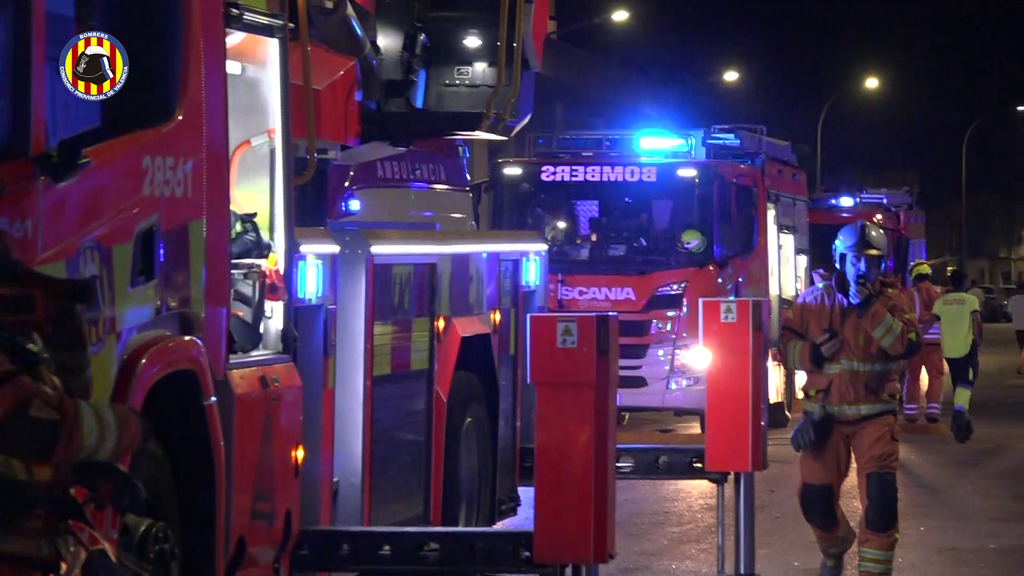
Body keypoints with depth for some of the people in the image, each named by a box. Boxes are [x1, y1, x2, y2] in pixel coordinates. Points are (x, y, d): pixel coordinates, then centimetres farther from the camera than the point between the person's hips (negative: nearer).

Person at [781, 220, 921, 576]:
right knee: (815, 496, 6)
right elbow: (785, 343, 3)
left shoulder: (891, 302, -1)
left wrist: (871, 309, -22)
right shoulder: (814, 300, 1)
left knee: (880, 495, -16)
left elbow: (908, 345, -17)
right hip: (825, 413, 2)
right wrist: (812, 354, -17)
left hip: (874, 414, -1)